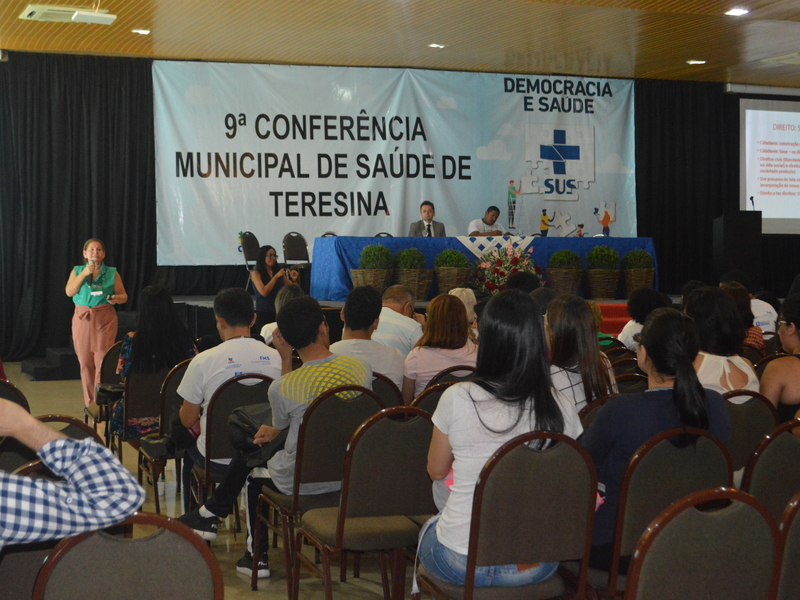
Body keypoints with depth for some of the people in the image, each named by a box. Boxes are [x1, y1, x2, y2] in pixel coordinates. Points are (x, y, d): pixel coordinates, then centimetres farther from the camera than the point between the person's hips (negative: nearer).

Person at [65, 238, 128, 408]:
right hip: (82, 318, 2)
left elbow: (124, 296, 5)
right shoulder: (77, 271, 9)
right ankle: (89, 403, 14)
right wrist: (84, 273, -12)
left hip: (104, 319, -2)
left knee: (102, 362, -9)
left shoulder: (112, 273, 5)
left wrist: (116, 298, -17)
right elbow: (69, 292, -5)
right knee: (85, 362, 4)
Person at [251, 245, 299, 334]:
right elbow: (263, 292, -16)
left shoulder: (278, 271, 10)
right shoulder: (256, 273, -3)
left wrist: (294, 280, -9)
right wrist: (276, 276, -18)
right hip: (263, 313, -4)